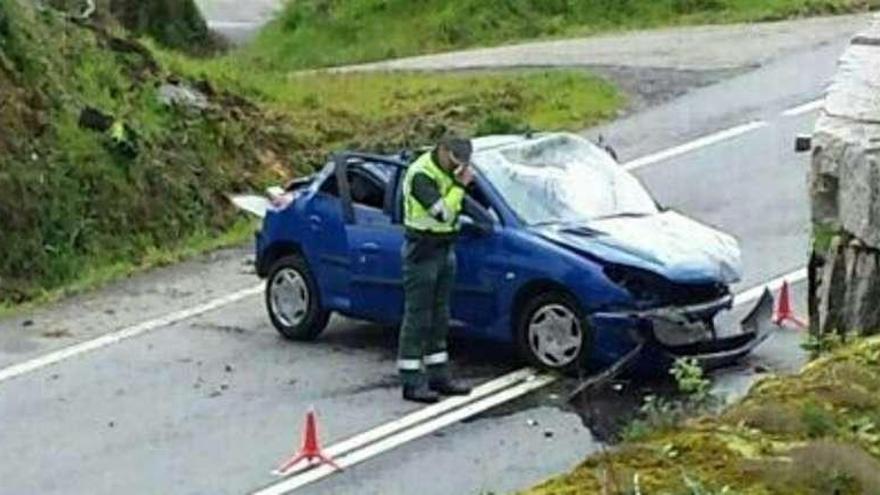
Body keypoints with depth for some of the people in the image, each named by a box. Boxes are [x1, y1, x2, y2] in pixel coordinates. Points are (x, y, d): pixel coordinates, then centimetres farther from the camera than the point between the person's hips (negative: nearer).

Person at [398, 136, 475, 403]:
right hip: (423, 251, -9)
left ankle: (438, 375, 22)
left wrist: (462, 182, 1)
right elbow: (442, 212, -27)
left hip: (445, 248, 9)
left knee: (440, 317, 14)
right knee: (418, 318, -5)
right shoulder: (420, 174, -19)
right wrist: (460, 185, -21)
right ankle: (412, 383, 0)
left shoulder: (448, 171, 8)